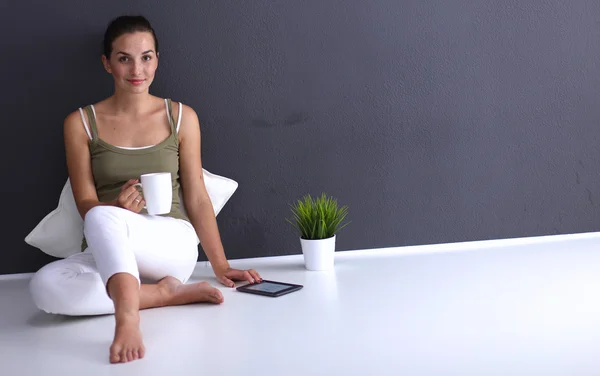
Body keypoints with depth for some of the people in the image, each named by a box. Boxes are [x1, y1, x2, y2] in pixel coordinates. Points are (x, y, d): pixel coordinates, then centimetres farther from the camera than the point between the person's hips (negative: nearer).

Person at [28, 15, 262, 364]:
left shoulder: (182, 117, 5)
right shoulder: (81, 123, 4)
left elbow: (197, 199, 6)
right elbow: (85, 204, 1)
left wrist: (221, 266, 2)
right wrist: (116, 205, -22)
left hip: (173, 246, -2)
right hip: (106, 252, 2)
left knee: (103, 217, -35)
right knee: (45, 286, -32)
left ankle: (127, 319, -43)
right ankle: (168, 291, -22)